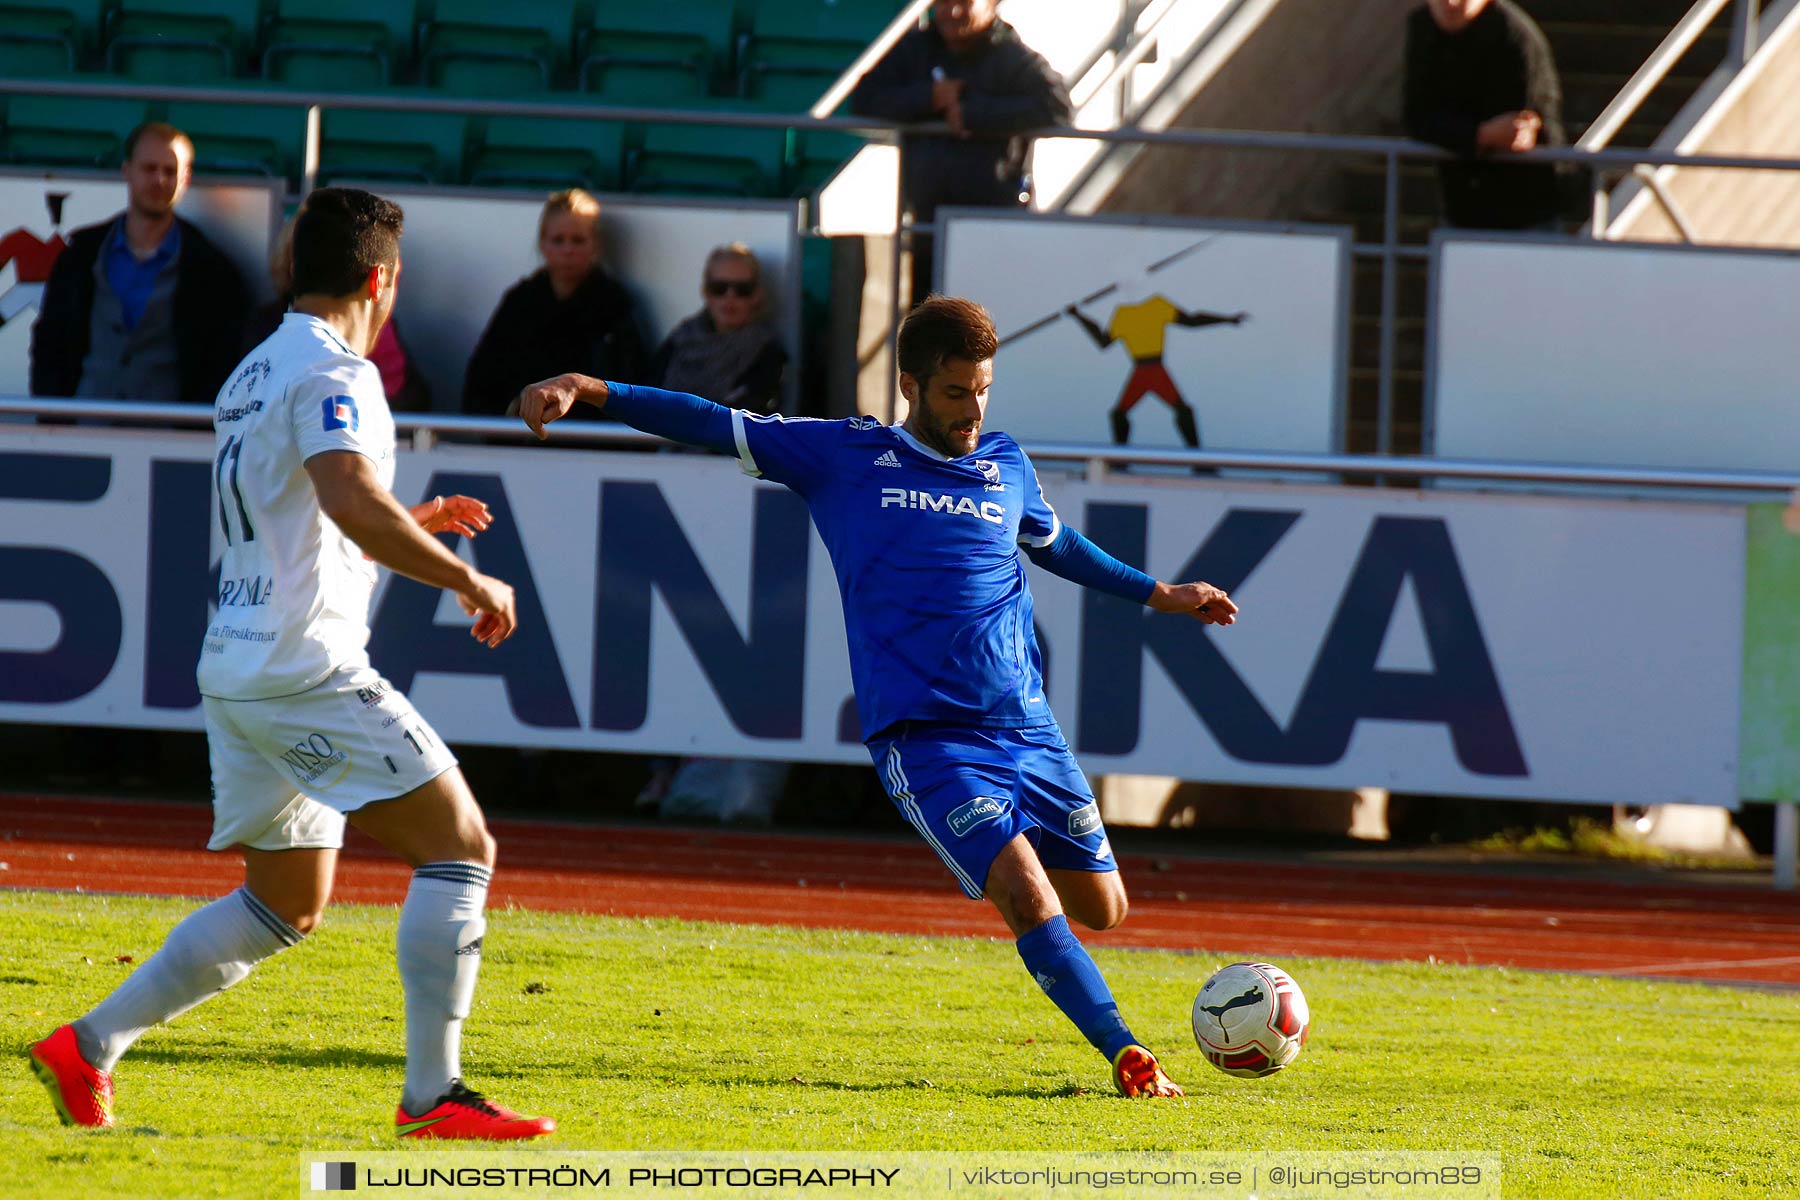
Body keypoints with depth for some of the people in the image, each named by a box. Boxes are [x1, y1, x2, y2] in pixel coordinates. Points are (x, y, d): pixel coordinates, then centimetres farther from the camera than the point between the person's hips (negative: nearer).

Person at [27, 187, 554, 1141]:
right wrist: (469, 582, -20)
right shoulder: (332, 372, -11)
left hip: (237, 668, 10)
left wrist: (414, 523, 32)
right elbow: (350, 502, -28)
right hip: (305, 666, -10)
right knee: (460, 848, -7)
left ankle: (87, 1046, 13)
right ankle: (431, 1093, -12)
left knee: (286, 903, 17)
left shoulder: (252, 376, 19)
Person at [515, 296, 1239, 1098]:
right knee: (1026, 897, -21)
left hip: (1025, 726, 5)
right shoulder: (845, 456, 4)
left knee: (1101, 908, 5)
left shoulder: (1006, 467, 15)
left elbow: (1055, 544, 35)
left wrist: (1160, 595, 43)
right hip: (921, 733, -5)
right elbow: (714, 427, 3)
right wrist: (586, 390, -6)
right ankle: (1125, 1055, -18)